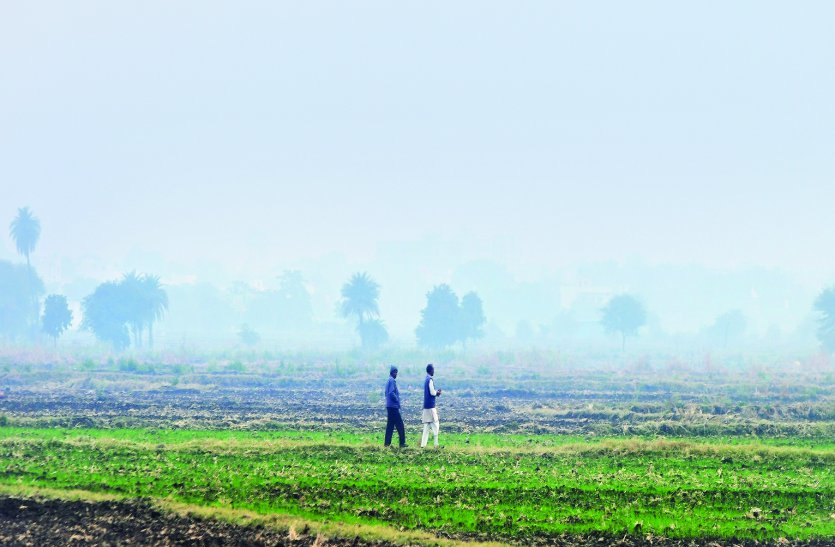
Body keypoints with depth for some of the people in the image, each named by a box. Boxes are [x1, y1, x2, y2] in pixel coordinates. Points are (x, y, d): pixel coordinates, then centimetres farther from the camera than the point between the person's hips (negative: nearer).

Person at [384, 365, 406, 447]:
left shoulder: (389, 381, 17)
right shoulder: (392, 381, -13)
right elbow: (391, 393, -22)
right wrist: (397, 401, -11)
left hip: (390, 406, 10)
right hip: (393, 406, -10)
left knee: (390, 425, 10)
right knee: (399, 425, -7)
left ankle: (387, 443, 9)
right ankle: (402, 443, -6)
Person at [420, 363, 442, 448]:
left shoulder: (426, 379, 15)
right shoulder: (430, 380, -12)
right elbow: (432, 392, -17)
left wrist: (436, 392, 7)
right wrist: (437, 392, 1)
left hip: (426, 406, 9)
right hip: (431, 406, -9)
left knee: (426, 426, 7)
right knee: (435, 425, -6)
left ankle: (423, 444, 4)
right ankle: (436, 444, -10)